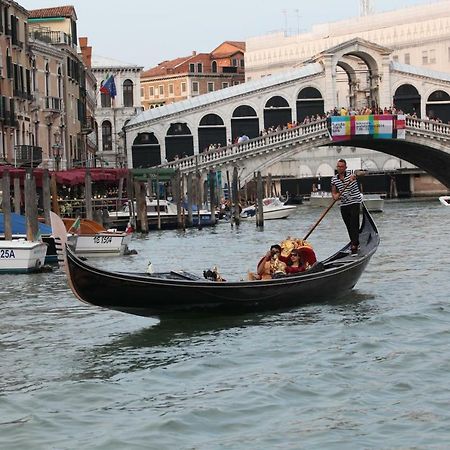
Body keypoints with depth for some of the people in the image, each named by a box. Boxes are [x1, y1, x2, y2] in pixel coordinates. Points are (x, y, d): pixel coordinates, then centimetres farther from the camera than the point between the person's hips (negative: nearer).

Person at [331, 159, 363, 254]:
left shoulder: (350, 174, -7)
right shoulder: (334, 179, 6)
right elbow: (333, 191, 11)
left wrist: (354, 176, -48)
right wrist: (335, 195, -13)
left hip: (354, 202, -5)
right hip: (343, 205, 5)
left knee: (354, 224, -13)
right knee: (348, 226, 11)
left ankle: (354, 246, -17)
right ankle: (355, 243, 27)